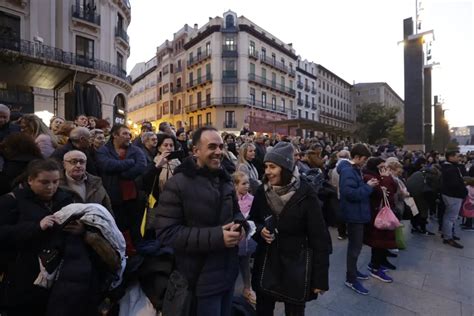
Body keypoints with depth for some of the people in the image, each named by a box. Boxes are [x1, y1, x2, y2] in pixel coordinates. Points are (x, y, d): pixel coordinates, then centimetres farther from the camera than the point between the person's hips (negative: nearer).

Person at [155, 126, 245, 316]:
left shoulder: (224, 180, 7)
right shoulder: (177, 184, -17)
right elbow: (166, 233, -22)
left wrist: (239, 225, -8)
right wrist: (216, 237, -27)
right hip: (202, 278, -7)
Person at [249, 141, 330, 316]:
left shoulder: (306, 195, -17)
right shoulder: (262, 191, -5)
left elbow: (319, 238, -12)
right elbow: (252, 221, 9)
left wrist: (320, 278, -9)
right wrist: (260, 230, -14)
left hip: (295, 266, -3)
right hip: (266, 264, 3)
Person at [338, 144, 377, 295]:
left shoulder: (354, 169, 11)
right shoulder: (348, 171, -22)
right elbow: (351, 193, -30)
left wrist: (368, 185, 3)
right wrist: (368, 187, -22)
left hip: (357, 212, 10)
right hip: (354, 213, -10)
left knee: (356, 244, 21)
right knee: (355, 246, -1)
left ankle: (353, 270, 37)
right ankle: (351, 279, 13)